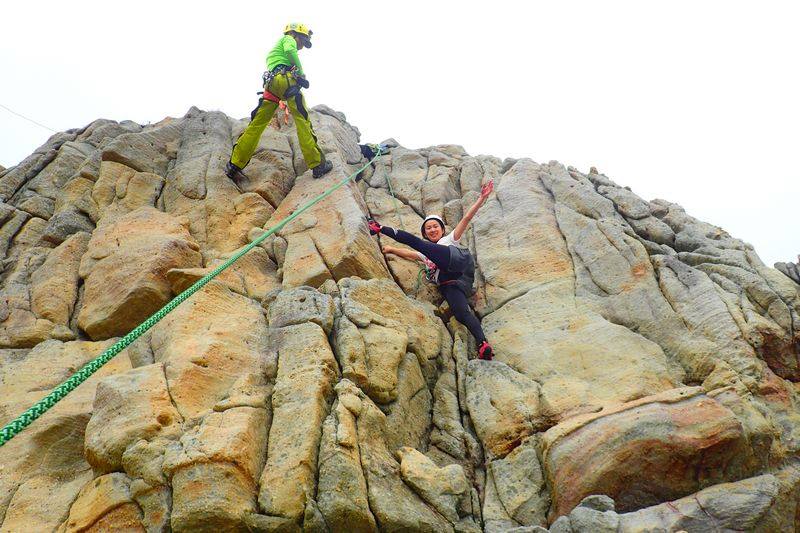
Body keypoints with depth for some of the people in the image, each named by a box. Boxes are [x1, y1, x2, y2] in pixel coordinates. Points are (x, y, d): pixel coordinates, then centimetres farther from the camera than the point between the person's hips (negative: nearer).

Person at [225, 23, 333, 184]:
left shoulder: (275, 48, 41)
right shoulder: (288, 39, 15)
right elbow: (290, 51, -8)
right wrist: (301, 73, -5)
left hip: (271, 83, 8)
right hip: (286, 79, -7)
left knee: (257, 124, 3)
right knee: (303, 121, -10)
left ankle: (234, 165, -2)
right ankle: (317, 164, -16)